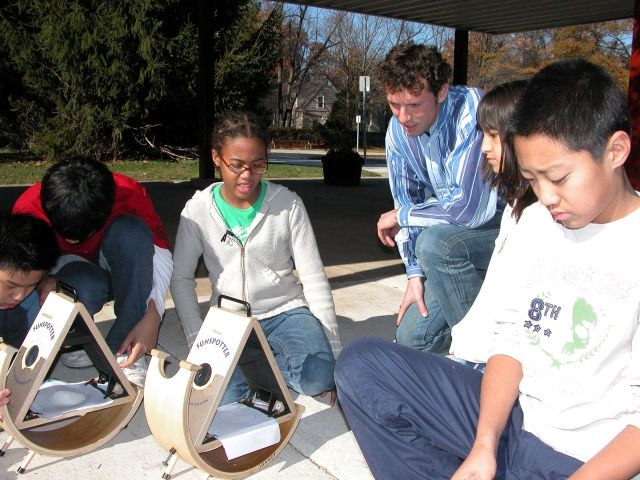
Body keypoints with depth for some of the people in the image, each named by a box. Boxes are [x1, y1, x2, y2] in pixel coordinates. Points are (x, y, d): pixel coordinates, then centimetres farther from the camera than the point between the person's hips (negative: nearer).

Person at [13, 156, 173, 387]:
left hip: (120, 275, 1)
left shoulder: (130, 195, -28)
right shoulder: (29, 208, -24)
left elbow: (161, 254, -23)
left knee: (131, 231, -34)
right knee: (86, 288, -39)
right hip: (62, 273, -1)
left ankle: (123, 351, -29)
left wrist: (152, 316, -36)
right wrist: (44, 280, -32)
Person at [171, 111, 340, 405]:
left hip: (284, 312, 0)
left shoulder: (288, 204, -7)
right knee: (218, 396, -26)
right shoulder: (199, 210, -4)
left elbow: (314, 279, -5)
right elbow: (181, 279, 1)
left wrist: (334, 351, -7)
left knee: (319, 377, -28)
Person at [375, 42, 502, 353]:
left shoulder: (472, 112, -25)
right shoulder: (398, 130, -3)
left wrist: (401, 216, -16)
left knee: (434, 242, -34)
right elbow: (406, 202, 5)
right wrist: (415, 274, -4)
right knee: (411, 339, -2)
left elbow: (471, 208, -31)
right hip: (452, 237, 6)